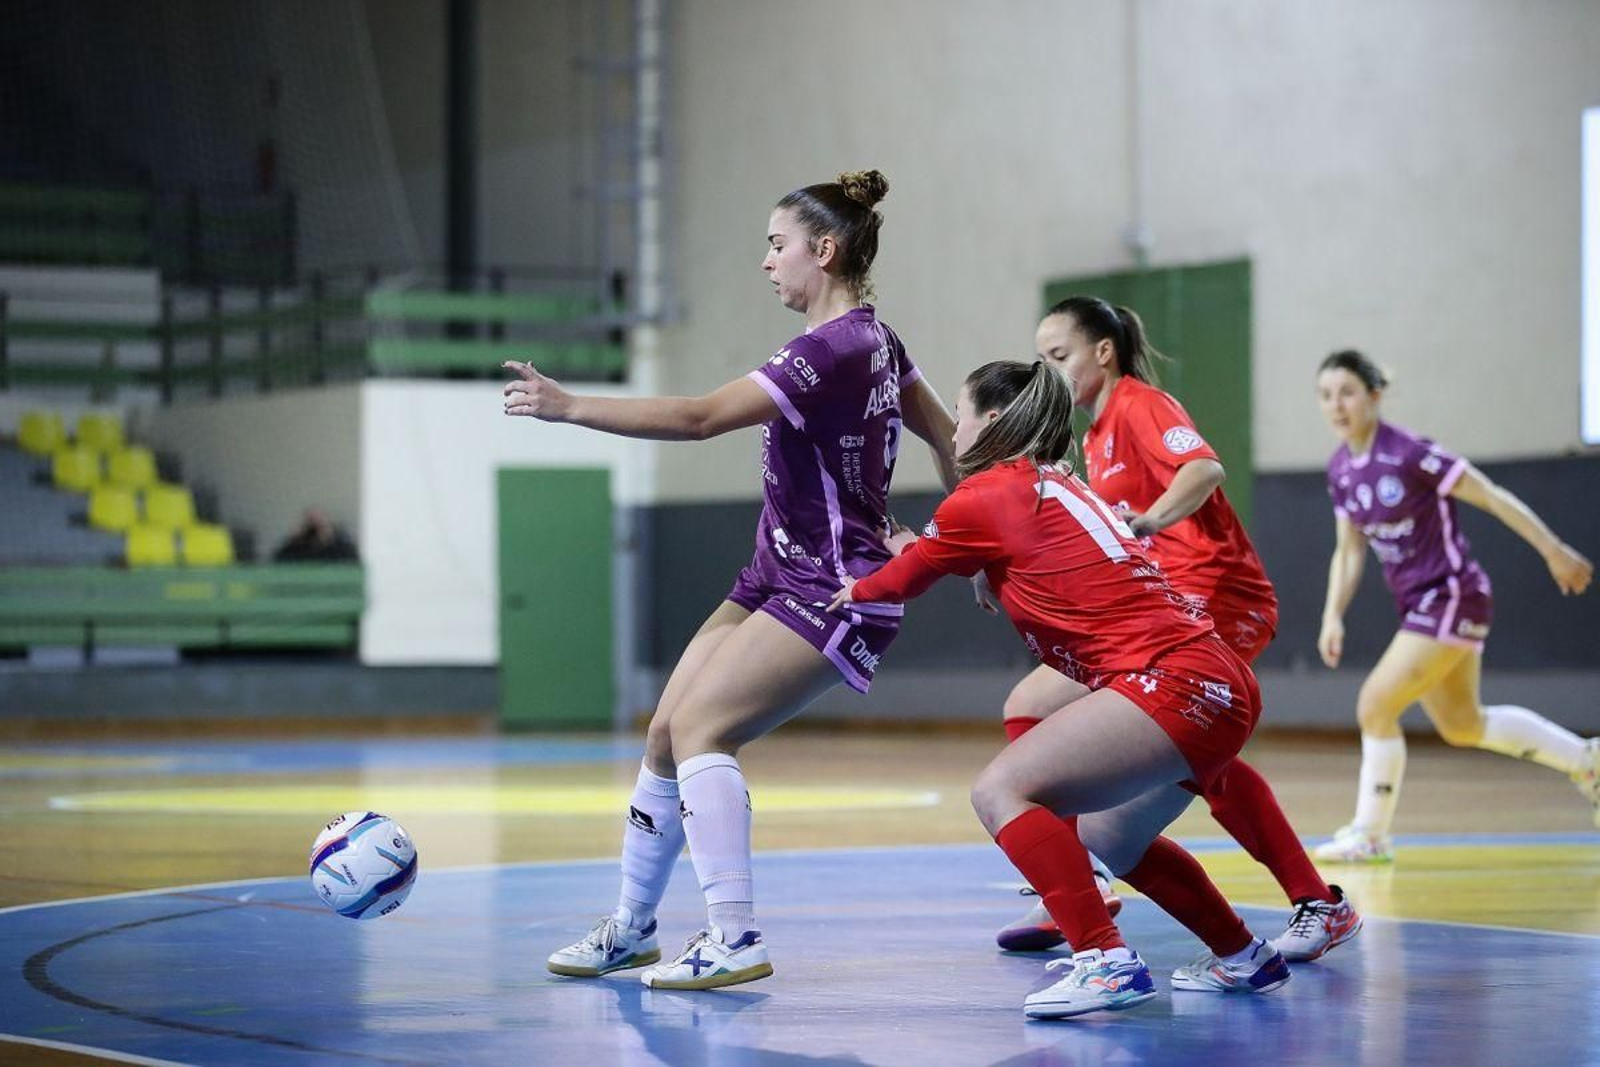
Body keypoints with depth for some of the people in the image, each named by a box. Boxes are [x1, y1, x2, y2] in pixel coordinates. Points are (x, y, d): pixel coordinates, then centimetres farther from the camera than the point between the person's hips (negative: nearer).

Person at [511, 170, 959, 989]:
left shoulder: (833, 350, -21)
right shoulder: (870, 340, 9)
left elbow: (700, 417, -29)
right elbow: (948, 439, 19)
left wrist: (568, 407, -29)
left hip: (834, 593, -10)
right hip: (777, 577, 10)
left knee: (700, 727, -19)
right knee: (667, 731, 6)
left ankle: (734, 937, -19)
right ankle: (632, 927, 19)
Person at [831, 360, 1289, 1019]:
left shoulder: (989, 494, -1)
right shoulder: (1057, 487, 22)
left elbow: (904, 579, 13)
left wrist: (855, 591, 32)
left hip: (1171, 679, -10)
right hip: (1222, 687, 10)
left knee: (1002, 790, -15)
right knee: (1106, 836, 27)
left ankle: (1105, 961, -25)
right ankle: (1242, 959, 36)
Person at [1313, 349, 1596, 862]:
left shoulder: (1409, 453, -20)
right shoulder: (1340, 469, 2)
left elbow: (1493, 497, -14)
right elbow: (1348, 551, 11)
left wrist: (1555, 551, -12)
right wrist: (1333, 616, -1)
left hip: (1452, 596, -9)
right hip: (1418, 604, 9)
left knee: (1376, 705, -14)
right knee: (1463, 726, 19)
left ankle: (1370, 834, 1)